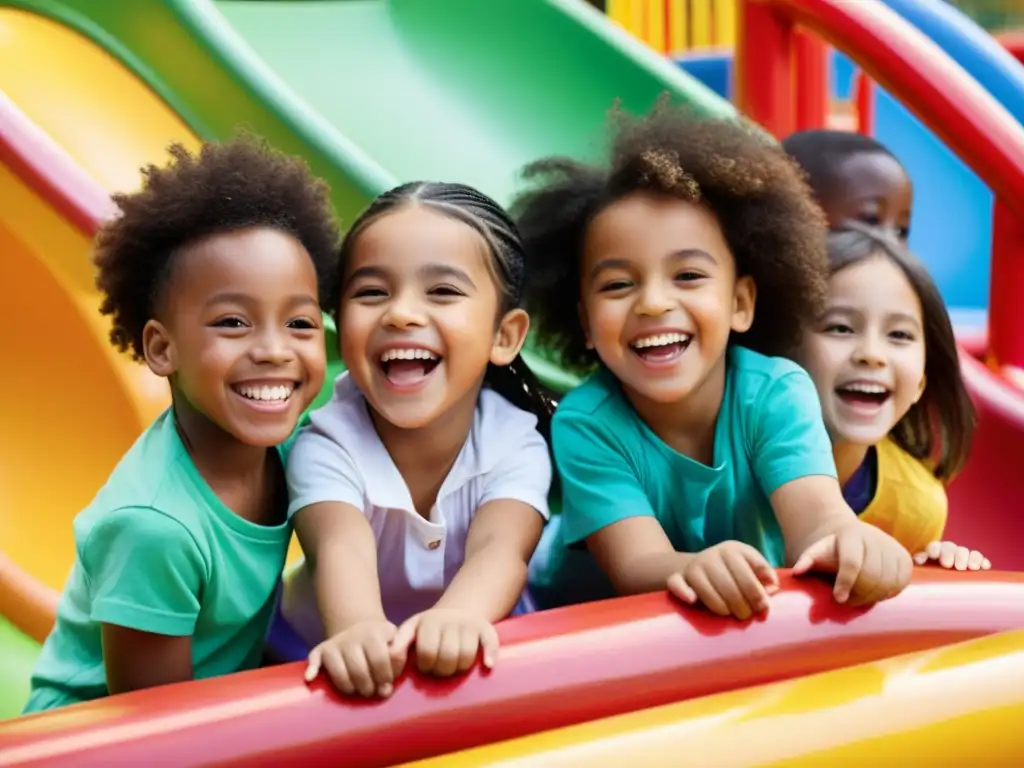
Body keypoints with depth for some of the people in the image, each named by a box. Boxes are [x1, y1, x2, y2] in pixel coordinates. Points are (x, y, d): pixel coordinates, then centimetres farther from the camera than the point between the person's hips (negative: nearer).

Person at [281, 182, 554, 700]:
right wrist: (359, 632, -51)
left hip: (469, 661, 1)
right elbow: (341, 548, -30)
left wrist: (457, 616, -48)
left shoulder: (516, 443, -11)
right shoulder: (327, 448, -14)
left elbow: (500, 548, -27)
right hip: (344, 674, -1)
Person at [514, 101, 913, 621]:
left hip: (758, 627, 2)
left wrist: (846, 540, -53)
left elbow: (814, 515, -29)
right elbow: (637, 566, -29)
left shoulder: (777, 393, -14)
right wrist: (694, 570, -52)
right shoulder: (585, 424, -19)